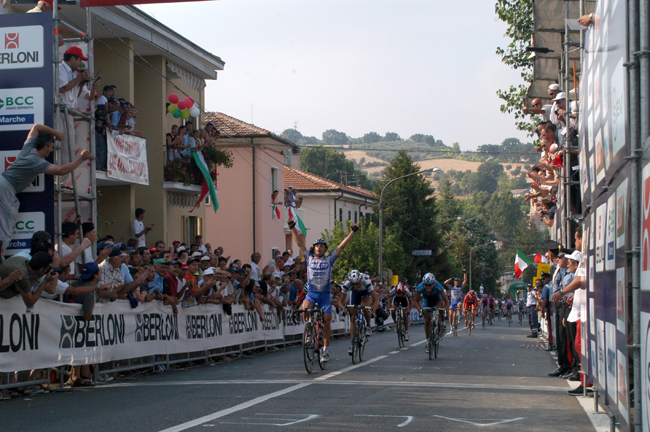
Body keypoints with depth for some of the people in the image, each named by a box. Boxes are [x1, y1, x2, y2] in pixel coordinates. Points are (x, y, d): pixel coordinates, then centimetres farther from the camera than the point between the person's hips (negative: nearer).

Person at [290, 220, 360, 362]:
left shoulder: (329, 259, 7)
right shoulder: (309, 258, 8)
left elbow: (342, 245, 6)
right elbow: (299, 243, 6)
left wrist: (353, 231, 4)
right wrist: (292, 228, 1)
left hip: (324, 294, 0)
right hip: (311, 293, 0)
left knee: (327, 321, -4)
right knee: (305, 308, -31)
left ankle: (325, 349, 9)